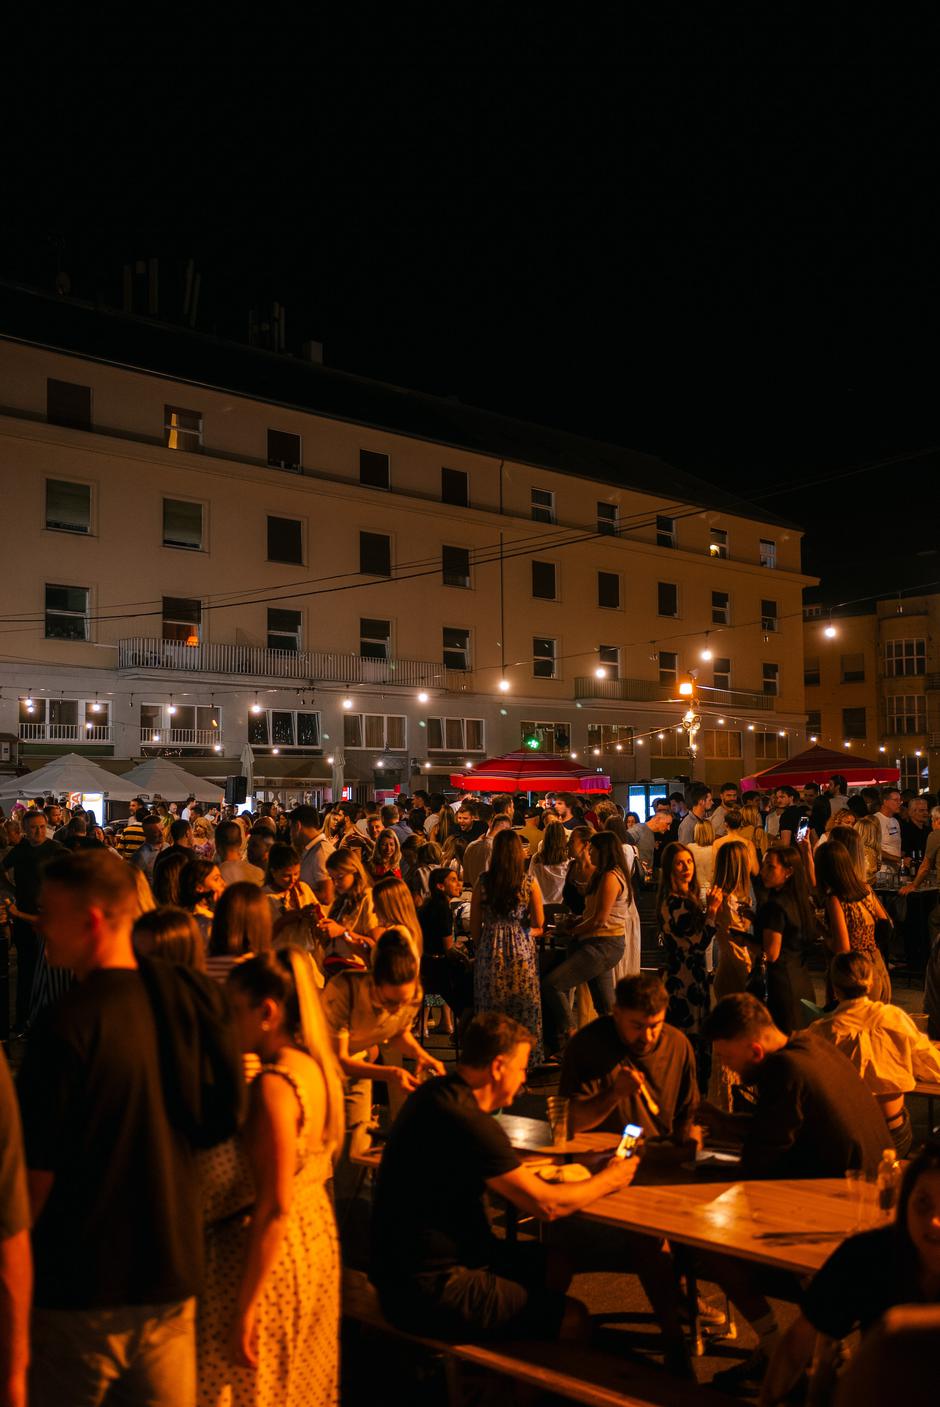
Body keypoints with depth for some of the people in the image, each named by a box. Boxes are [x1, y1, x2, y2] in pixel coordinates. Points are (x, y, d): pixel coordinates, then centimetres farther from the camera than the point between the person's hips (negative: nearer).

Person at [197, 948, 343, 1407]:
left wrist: (244, 1311, -19)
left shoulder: (273, 1085, -23)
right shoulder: (316, 1067, 3)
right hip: (316, 1235, 9)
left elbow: (275, 1208, -24)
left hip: (268, 1254, -9)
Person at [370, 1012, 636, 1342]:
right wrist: (609, 1179, -4)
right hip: (429, 1291, -10)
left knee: (553, 1266, 19)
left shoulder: (437, 1094, 5)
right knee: (571, 1318, -6)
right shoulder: (467, 1122, -26)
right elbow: (547, 1205, -19)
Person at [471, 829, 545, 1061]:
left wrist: (478, 949, 15)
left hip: (490, 949, 1)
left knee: (491, 1008, 10)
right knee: (524, 1006, 10)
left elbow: (474, 924, 1)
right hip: (522, 949, -1)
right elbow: (538, 923, -3)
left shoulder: (483, 882, -5)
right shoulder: (529, 883, -7)